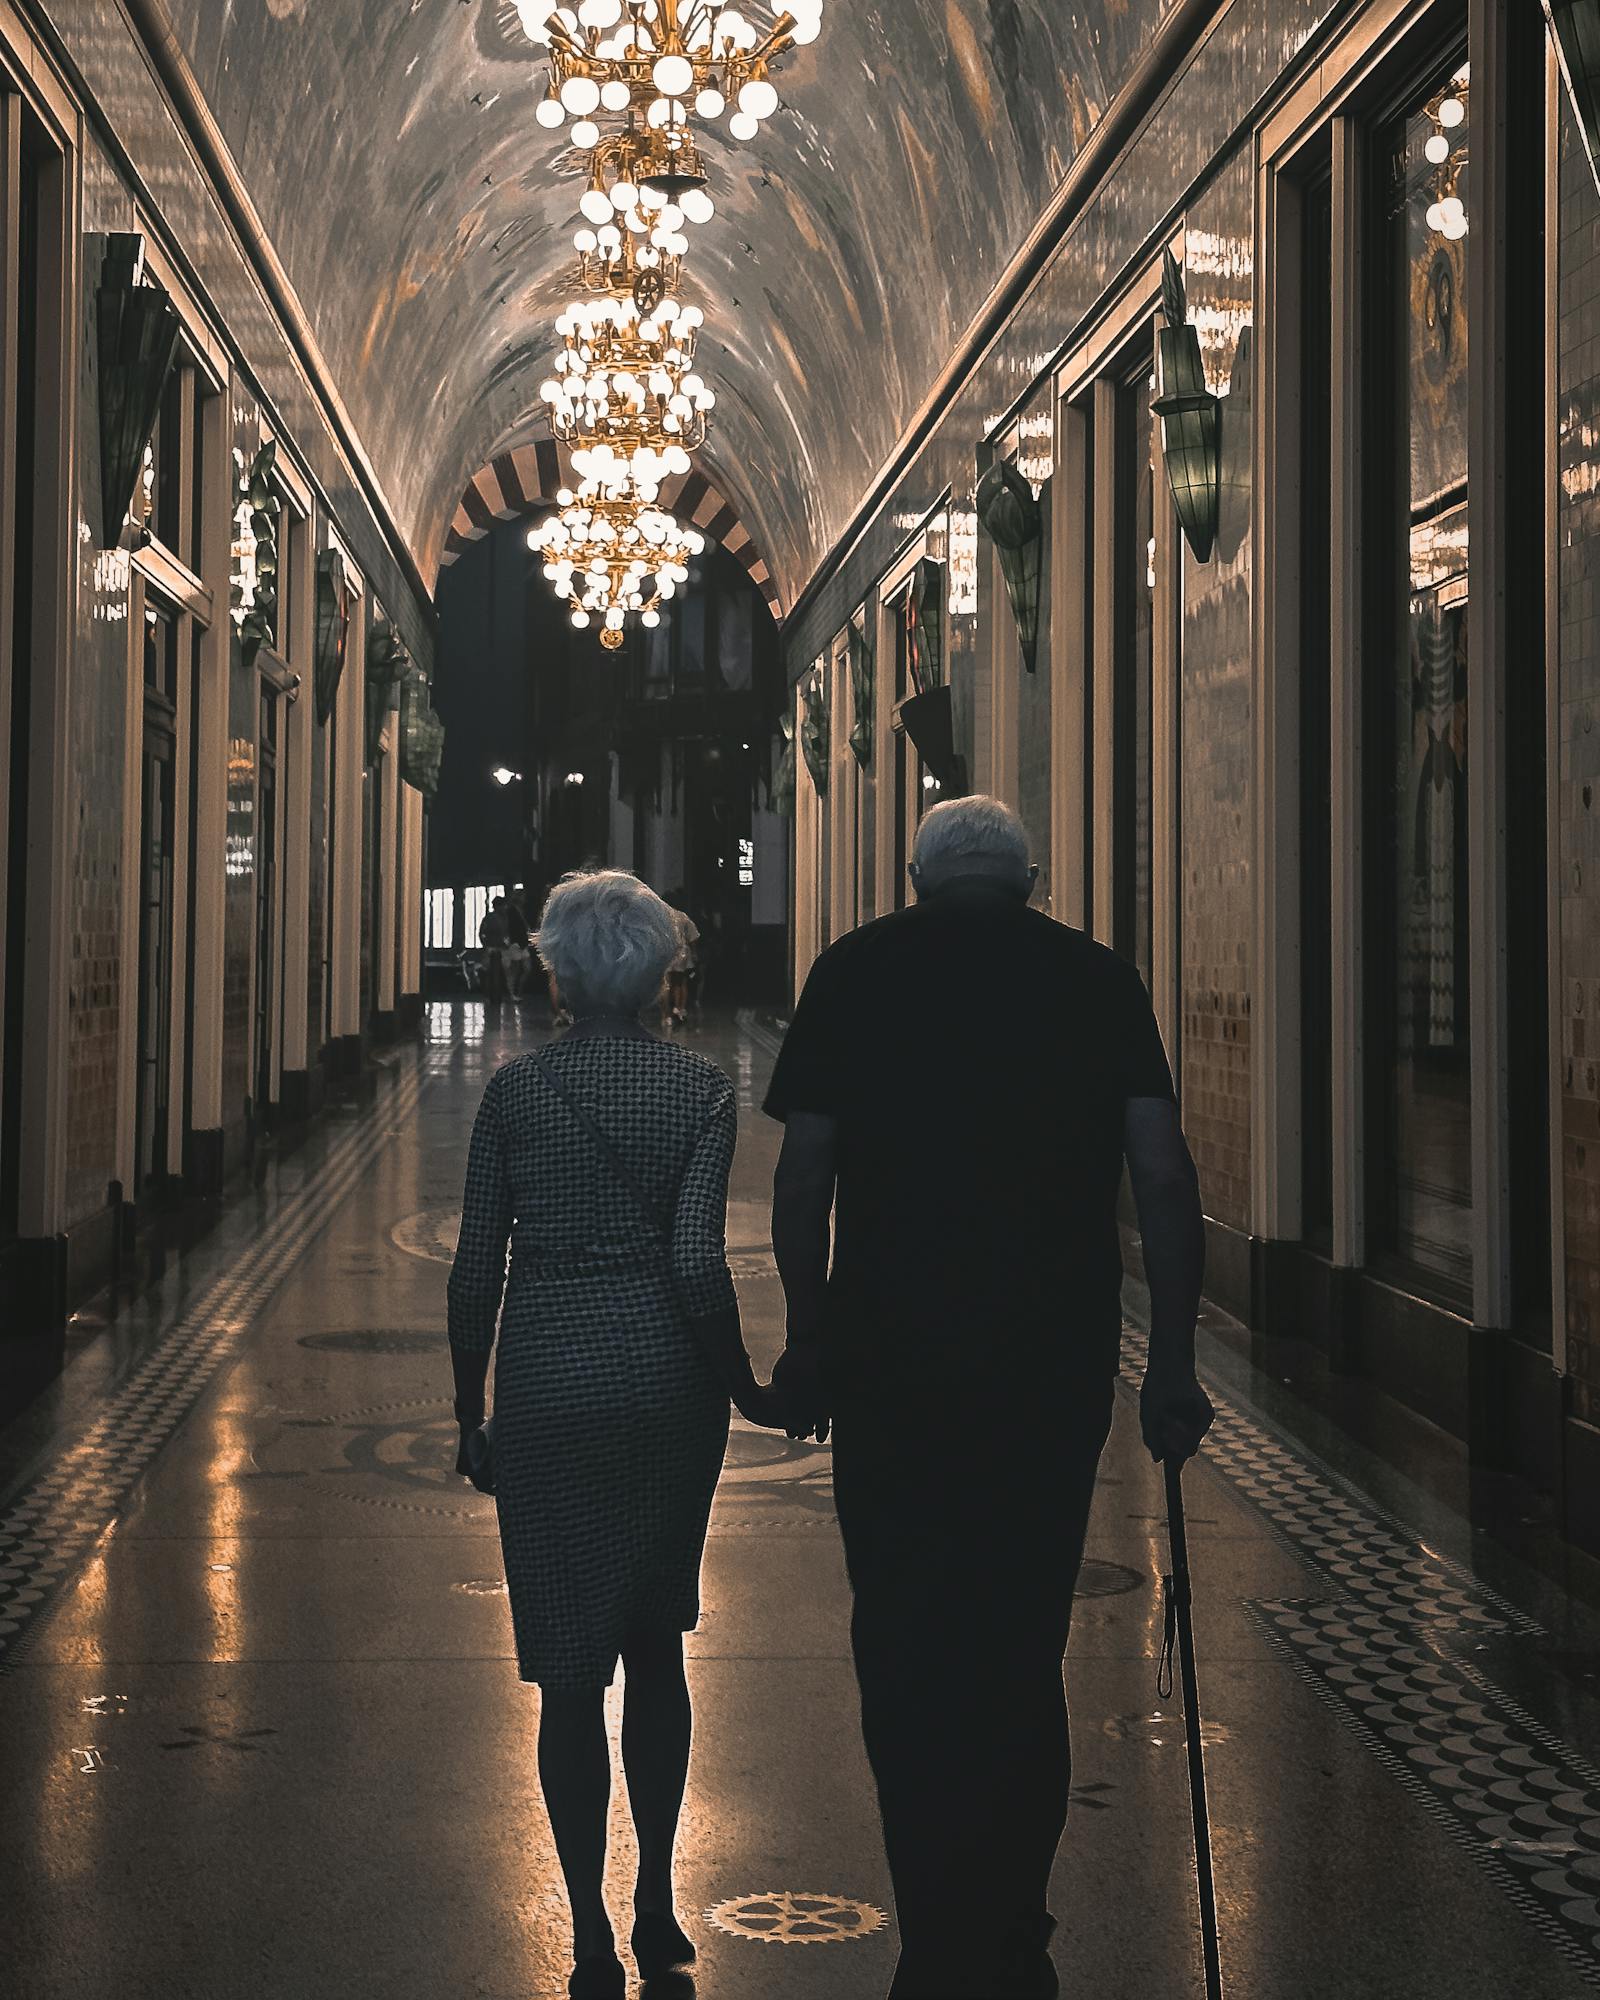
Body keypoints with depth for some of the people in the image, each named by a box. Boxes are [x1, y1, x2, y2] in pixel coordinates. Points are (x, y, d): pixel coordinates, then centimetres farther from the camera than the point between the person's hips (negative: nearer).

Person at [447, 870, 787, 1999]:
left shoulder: (515, 1091, -2)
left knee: (571, 1670, 4)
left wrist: (471, 1417, 9)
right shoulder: (700, 1089, -4)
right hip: (668, 1386, 1)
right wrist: (746, 1390, 2)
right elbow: (697, 1265, -12)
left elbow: (476, 1273, -1)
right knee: (657, 1650, 18)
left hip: (548, 1386, -1)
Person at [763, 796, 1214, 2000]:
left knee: (907, 1646, 6)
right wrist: (1173, 1363, 5)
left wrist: (808, 1337, 10)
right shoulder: (1099, 980, 6)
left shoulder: (857, 972, 4)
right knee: (1023, 1645, 12)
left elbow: (804, 1174, 1)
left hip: (890, 1361, -1)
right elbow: (1165, 1181, 0)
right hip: (1059, 1360, 2)